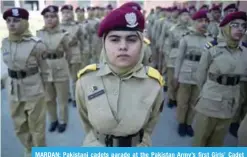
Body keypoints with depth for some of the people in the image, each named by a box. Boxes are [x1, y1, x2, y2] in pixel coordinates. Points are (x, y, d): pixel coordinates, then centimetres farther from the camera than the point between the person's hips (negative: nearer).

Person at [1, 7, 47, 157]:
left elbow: (45, 69, -6)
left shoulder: (36, 44, -15)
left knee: (37, 126, 11)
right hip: (13, 91, 6)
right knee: (19, 126, 20)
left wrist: (44, 88, 2)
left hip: (34, 90, -5)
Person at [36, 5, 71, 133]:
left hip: (60, 70, -2)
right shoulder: (39, 34, -1)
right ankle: (53, 120, 37)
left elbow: (68, 53, 4)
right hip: (44, 70, 3)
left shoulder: (63, 34, -8)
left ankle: (62, 121, 31)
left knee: (62, 99, 11)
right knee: (49, 99, 16)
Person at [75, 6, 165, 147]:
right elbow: (87, 123, -2)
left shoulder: (153, 83, -20)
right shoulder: (86, 80, -20)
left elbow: (149, 127, -2)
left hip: (135, 148, 1)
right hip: (97, 149, 0)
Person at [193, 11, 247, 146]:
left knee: (217, 142, 20)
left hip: (230, 106, 4)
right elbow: (200, 76, -2)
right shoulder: (212, 49, -14)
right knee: (200, 140, 13)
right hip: (209, 104, -4)